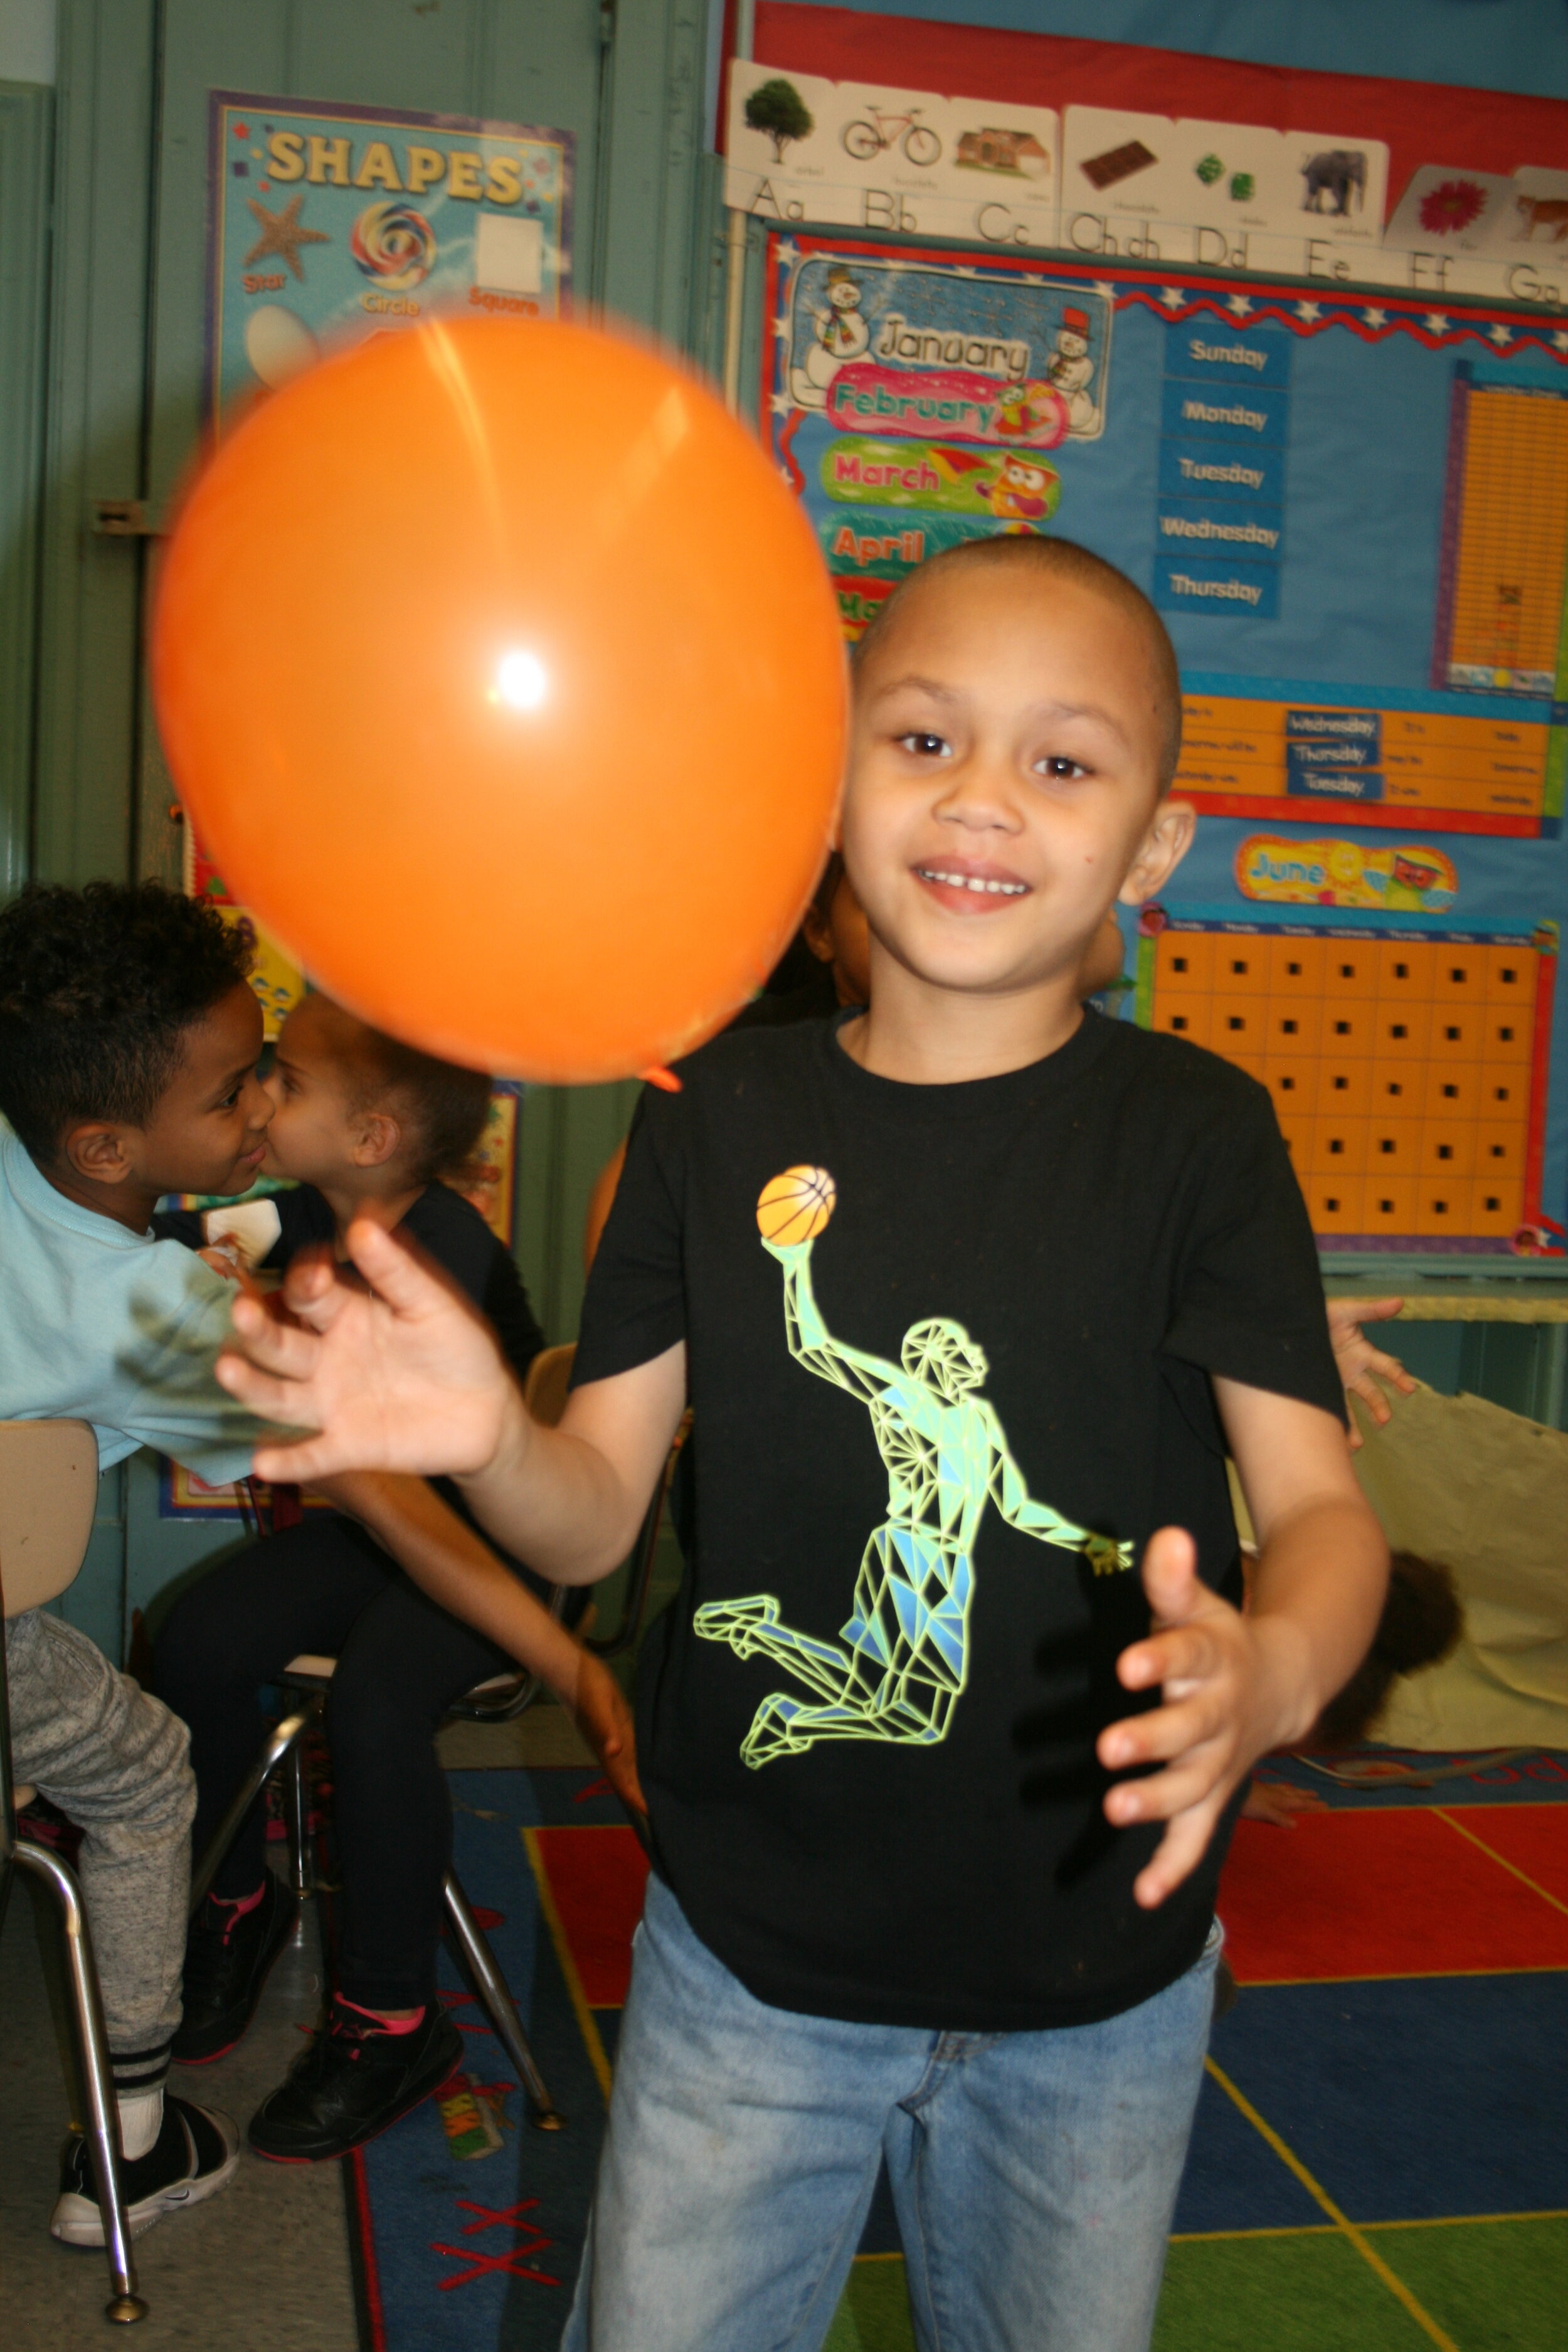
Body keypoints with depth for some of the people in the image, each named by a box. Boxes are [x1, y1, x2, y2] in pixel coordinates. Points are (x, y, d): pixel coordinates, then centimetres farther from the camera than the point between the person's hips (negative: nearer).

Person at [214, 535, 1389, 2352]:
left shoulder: (1196, 1133, -9)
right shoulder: (720, 1115, -6)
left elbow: (1319, 1501, -14)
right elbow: (598, 1509, -3)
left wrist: (1274, 1667, -37)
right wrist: (481, 1437, -26)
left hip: (1093, 1989, 0)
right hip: (750, 1953, 1)